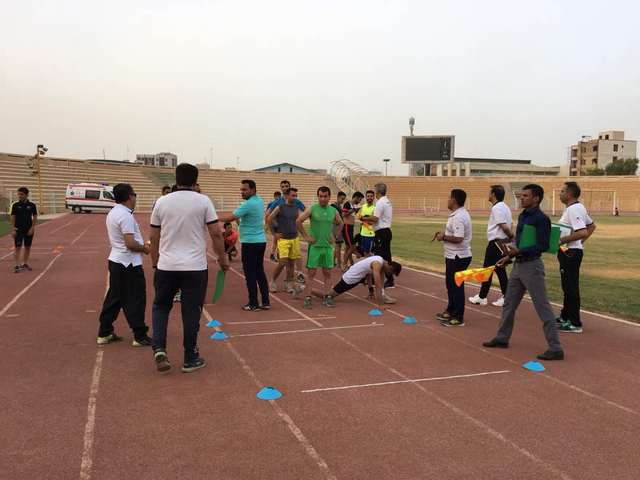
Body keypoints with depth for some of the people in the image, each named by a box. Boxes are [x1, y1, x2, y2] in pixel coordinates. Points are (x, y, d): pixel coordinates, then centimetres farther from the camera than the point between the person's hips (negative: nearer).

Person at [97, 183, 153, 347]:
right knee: (135, 300, -1)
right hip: (129, 264, -10)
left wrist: (141, 244, 13)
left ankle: (104, 333, 22)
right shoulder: (125, 215, -19)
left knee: (114, 297, 16)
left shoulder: (112, 213, 12)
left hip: (115, 261, 10)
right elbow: (130, 243, -24)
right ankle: (139, 336, 5)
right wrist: (144, 248, -8)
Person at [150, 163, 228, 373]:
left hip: (166, 266, 2)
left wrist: (155, 262, 19)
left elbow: (154, 237, 7)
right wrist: (222, 259, 6)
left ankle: (159, 348, 3)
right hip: (195, 267, -2)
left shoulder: (162, 202, 3)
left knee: (161, 306, 19)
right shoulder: (203, 201, -4)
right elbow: (216, 233, -6)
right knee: (191, 311, 7)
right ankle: (190, 359, 16)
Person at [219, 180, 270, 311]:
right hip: (261, 241, 8)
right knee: (260, 272, 12)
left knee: (250, 274, 0)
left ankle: (253, 304, 5)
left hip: (250, 243, -8)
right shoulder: (260, 201, 10)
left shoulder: (248, 204, -17)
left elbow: (231, 218, -17)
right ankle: (265, 302, 14)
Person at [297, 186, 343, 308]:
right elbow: (298, 221, -3)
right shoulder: (312, 209, -5)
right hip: (315, 245, -3)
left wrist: (334, 236, 10)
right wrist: (305, 236, -5)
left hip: (328, 246, 3)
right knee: (311, 272, -2)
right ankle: (307, 298, 2)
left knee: (327, 273, 7)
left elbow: (340, 224, 21)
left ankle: (327, 297, 14)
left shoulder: (333, 211, 5)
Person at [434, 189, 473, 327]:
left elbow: (458, 238, -29)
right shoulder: (459, 214, 11)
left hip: (458, 257, -11)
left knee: (456, 286, -2)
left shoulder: (458, 217, -23)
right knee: (451, 284, 20)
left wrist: (443, 237, -15)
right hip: (454, 255, 11)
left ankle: (458, 318, 6)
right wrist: (444, 234, 8)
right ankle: (451, 311, 33)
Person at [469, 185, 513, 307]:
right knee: (500, 270, 13)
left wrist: (512, 236, -11)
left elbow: (504, 226, -24)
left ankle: (482, 297, 10)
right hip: (503, 243, 9)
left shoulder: (496, 208, -17)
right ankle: (505, 297, 14)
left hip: (495, 243, -9)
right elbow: (510, 224, 13)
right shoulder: (505, 207, 14)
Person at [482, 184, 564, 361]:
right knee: (509, 303, 18)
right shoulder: (522, 216, 12)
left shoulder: (541, 219, -15)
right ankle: (502, 338, 32)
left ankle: (556, 349, 0)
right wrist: (509, 257, 21)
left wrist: (519, 252, -29)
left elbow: (543, 246, -21)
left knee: (543, 308, -5)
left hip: (532, 266, -10)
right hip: (518, 265, 10)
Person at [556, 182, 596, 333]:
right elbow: (592, 226, 23)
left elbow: (582, 232, -28)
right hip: (570, 251, 11)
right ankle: (565, 316, 32)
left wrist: (563, 239, -21)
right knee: (568, 286, 19)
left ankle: (575, 324, 0)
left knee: (571, 287, -5)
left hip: (570, 252, -11)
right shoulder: (579, 207, 14)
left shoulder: (573, 209, -19)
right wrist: (581, 241, 17)